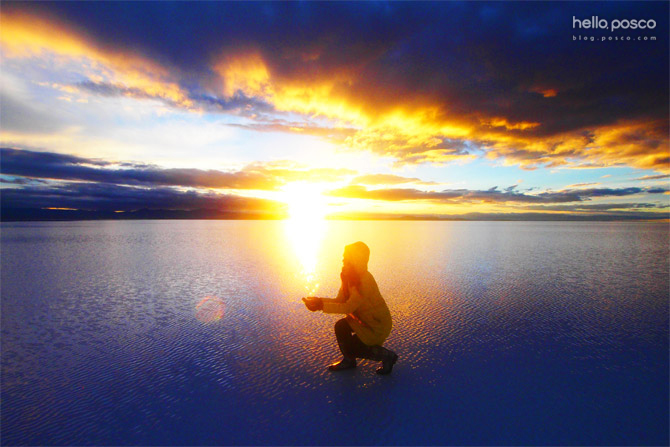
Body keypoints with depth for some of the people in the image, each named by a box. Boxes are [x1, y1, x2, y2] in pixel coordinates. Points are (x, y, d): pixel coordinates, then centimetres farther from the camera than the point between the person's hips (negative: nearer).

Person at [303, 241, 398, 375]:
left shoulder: (365, 280, -30)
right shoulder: (349, 276, -3)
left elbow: (348, 307, -30)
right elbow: (340, 300, -3)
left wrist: (322, 306, -30)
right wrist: (318, 300, -17)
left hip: (378, 324, -8)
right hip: (363, 318, 8)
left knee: (350, 348, -5)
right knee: (340, 326, -9)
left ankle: (387, 356, 11)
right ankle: (348, 361, 14)